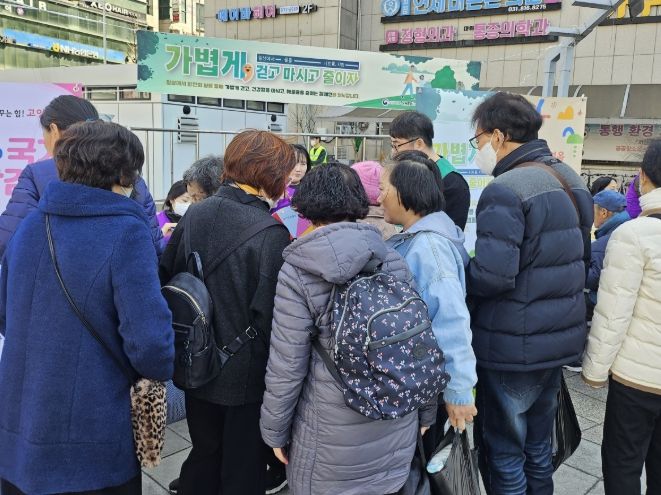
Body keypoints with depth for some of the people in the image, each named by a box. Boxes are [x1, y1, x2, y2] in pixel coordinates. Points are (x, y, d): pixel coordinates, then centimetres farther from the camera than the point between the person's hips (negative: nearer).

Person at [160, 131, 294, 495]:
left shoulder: (194, 214, -2)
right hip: (246, 376, -5)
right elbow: (269, 317, -22)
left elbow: (166, 280, 5)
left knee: (203, 457, 26)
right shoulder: (270, 233, -20)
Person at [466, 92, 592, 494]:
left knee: (504, 454, 8)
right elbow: (581, 260, 15)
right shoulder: (571, 180, 9)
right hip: (560, 338, 9)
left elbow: (492, 276, -26)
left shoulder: (505, 190, -20)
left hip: (513, 346, -8)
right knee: (538, 447, 21)